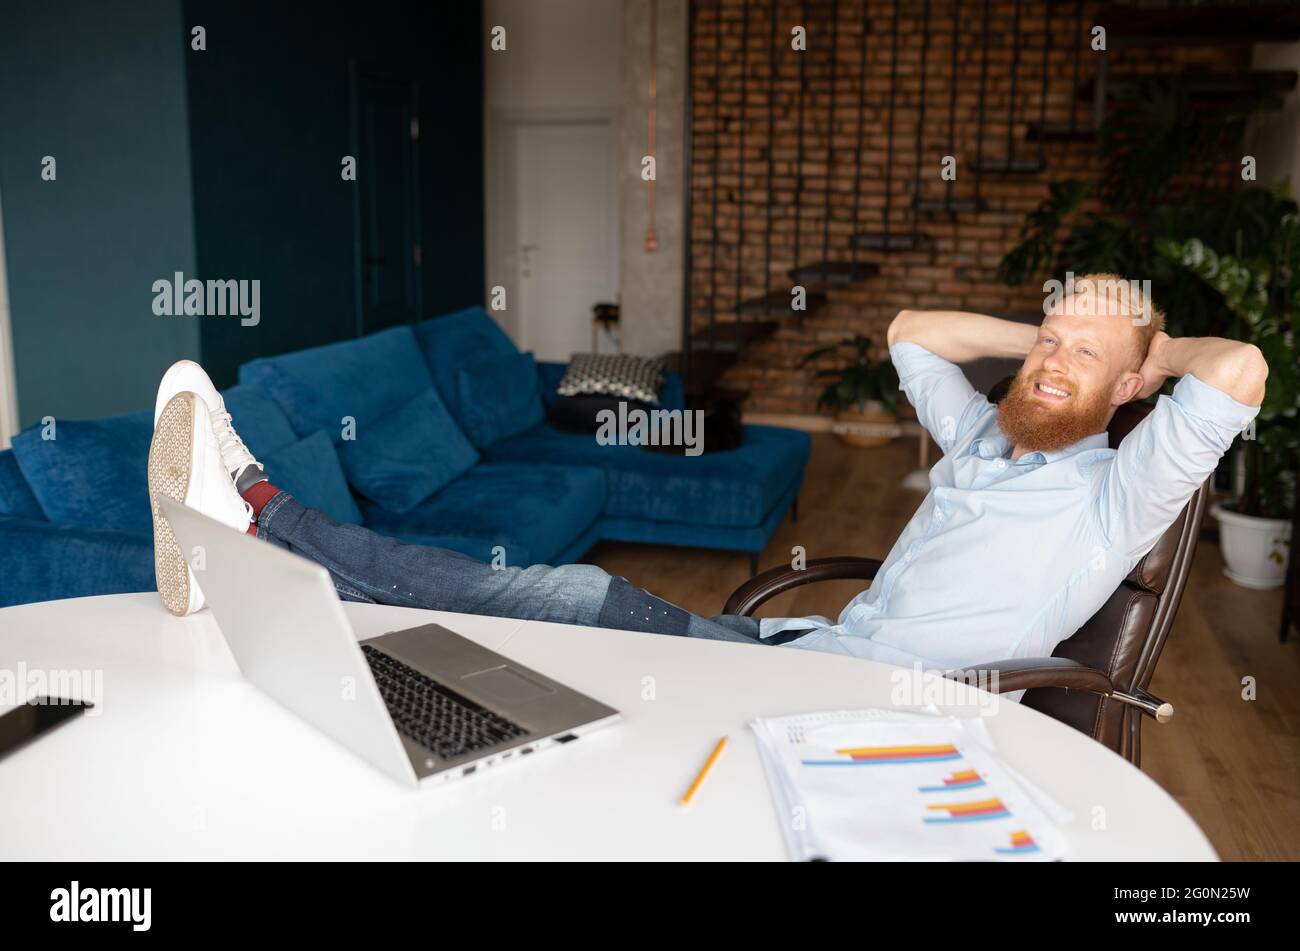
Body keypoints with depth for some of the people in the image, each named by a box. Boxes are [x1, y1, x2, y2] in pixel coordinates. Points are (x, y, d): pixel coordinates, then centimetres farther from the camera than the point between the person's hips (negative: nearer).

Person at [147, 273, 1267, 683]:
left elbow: (1239, 369, -16)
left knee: (578, 608, -23)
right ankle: (257, 521, -14)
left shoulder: (1115, 497, -1)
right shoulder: (983, 440, 20)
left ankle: (262, 523, -21)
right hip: (804, 648, 7)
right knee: (574, 597, -11)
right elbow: (909, 331, 33)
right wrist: (1041, 337, 27)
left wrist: (1155, 348, 6)